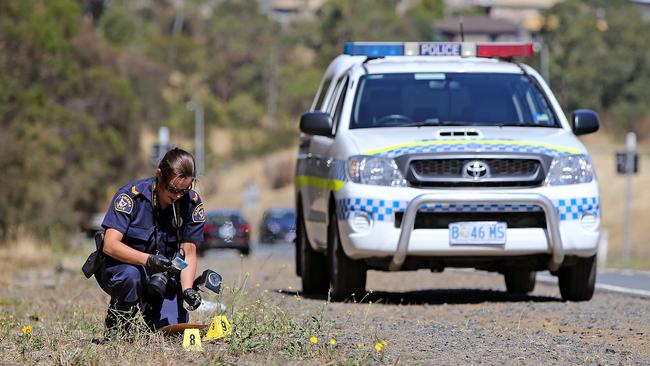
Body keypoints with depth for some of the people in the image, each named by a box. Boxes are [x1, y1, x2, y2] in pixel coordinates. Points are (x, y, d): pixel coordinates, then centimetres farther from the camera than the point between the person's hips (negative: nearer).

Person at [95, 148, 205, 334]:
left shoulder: (192, 203, -9)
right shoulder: (131, 195, -21)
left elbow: (188, 254, -7)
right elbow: (110, 245, -28)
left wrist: (187, 290, -25)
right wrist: (149, 260, -42)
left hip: (162, 278, 4)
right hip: (119, 266, -4)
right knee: (130, 275, -38)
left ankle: (148, 306, 19)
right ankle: (115, 331, -11)